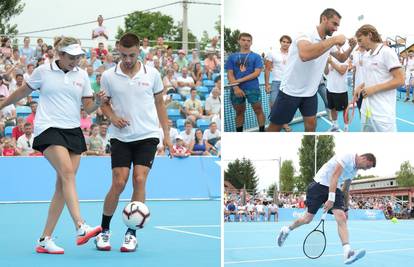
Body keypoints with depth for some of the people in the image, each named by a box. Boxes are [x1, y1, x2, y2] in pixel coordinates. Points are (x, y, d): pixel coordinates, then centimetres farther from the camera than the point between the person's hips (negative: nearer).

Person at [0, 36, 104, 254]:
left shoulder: (82, 75, 11)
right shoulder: (43, 71, 2)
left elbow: (88, 107, 11)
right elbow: (23, 91, 16)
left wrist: (97, 102, -10)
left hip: (73, 131, 5)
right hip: (49, 129, -5)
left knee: (63, 185, 0)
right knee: (67, 173, -25)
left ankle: (45, 240, 6)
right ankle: (81, 228, -35)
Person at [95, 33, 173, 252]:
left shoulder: (152, 74, 1)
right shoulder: (108, 76, -1)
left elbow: (159, 103, 10)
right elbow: (104, 103, 11)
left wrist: (166, 134, 8)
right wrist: (112, 117, -10)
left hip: (147, 136, 0)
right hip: (121, 137, 0)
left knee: (139, 180, -11)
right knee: (118, 183, -7)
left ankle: (131, 234, 0)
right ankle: (104, 230, 12)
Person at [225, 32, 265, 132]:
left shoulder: (256, 56, 4)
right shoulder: (232, 57, 9)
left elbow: (257, 73, -5)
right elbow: (230, 74, 4)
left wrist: (240, 80, -12)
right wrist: (236, 87, -12)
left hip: (253, 88, -2)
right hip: (237, 89, 2)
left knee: (258, 110, -5)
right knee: (239, 112, 10)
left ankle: (262, 131, 1)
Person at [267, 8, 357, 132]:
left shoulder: (329, 42, 2)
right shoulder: (306, 34, -23)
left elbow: (341, 58, 19)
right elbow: (305, 55, -45)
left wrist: (351, 47, -3)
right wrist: (334, 40, -39)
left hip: (310, 93, 7)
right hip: (290, 91, -7)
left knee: (311, 125, 6)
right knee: (275, 127, 3)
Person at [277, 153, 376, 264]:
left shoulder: (355, 169, 12)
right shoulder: (347, 157, -15)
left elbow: (345, 190, 22)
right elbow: (334, 176, -25)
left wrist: (346, 208, 22)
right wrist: (331, 199, -32)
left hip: (334, 189, 7)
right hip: (319, 185, -7)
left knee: (341, 218, -16)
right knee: (308, 218, 0)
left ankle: (348, 252, -29)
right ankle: (286, 230, 29)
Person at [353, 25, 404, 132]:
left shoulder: (387, 52, -8)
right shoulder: (368, 56, 15)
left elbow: (399, 80, -13)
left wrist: (374, 89, -16)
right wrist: (361, 87, 8)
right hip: (367, 111, 8)